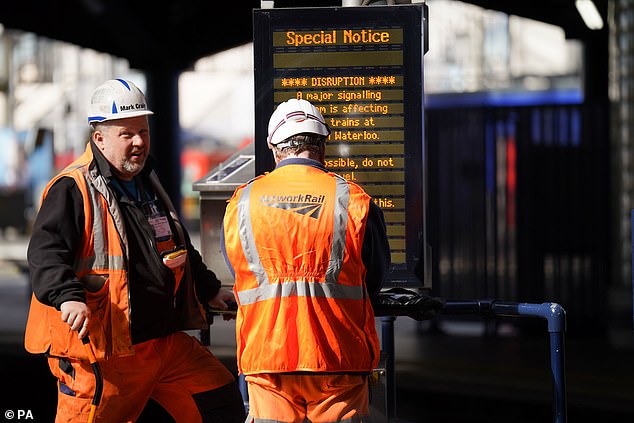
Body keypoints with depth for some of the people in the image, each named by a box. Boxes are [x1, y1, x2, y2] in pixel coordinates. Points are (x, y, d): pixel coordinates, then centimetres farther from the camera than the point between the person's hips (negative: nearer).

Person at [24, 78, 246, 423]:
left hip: (167, 341, 8)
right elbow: (45, 253, -21)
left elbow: (180, 251, 33)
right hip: (101, 350, -8)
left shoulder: (149, 187, 18)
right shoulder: (73, 190, -10)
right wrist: (68, 297, -37)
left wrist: (209, 290, 36)